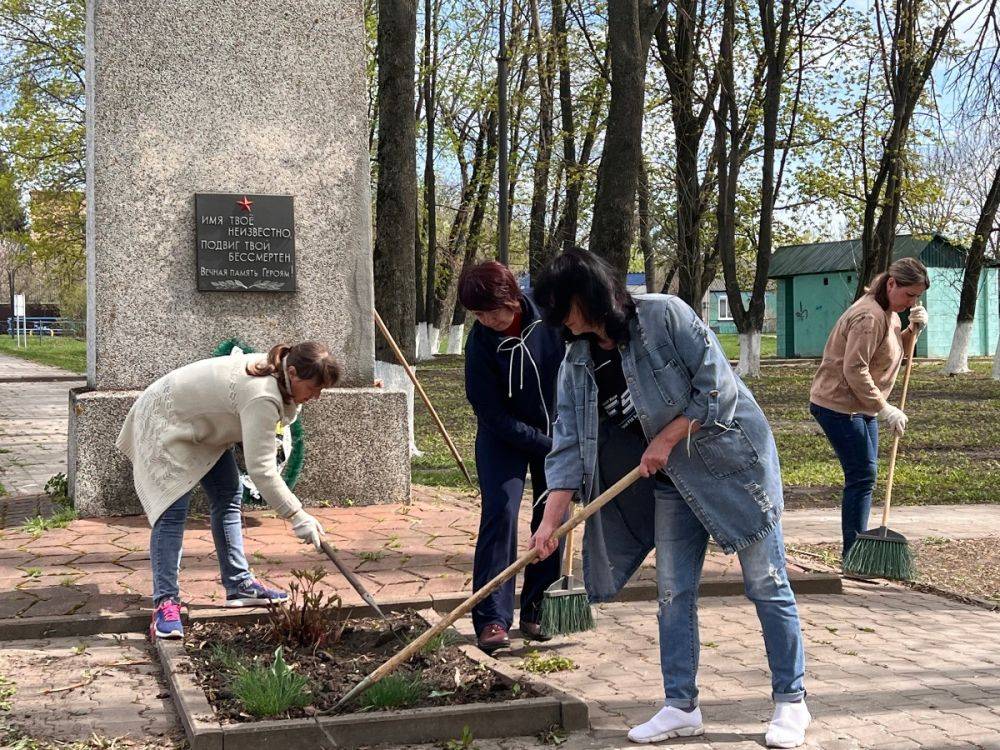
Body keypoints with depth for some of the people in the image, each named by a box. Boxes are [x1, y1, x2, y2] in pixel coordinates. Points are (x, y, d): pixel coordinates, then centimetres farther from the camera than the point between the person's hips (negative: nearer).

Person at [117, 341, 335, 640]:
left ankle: (239, 584, 14)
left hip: (199, 422, 11)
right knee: (173, 511, -19)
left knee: (229, 496, 9)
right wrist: (297, 517, -36)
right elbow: (261, 469, -39)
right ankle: (165, 601, -21)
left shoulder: (272, 368, -8)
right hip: (165, 423, -11)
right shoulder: (262, 398, -37)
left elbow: (237, 355, 15)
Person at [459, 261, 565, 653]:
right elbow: (493, 415, -19)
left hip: (555, 430, 3)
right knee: (500, 510, -16)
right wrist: (550, 447, -20)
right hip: (504, 436, -3)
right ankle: (492, 618, -13)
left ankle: (536, 612, 12)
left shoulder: (549, 318, -18)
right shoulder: (480, 342, -22)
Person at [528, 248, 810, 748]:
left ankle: (791, 702, 12)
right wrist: (551, 520, -11)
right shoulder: (577, 364, -1)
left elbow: (717, 387, -19)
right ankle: (681, 707, 16)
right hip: (673, 482, 6)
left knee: (766, 584, 1)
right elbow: (569, 445, -3)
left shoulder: (664, 315, -18)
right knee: (673, 593, 5)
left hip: (732, 459, -6)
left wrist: (665, 440, -17)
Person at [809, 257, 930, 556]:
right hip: (839, 405, -10)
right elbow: (855, 370, -26)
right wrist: (884, 409, -23)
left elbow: (894, 351, 18)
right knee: (862, 476, -9)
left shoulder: (889, 313, 11)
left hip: (862, 406, 10)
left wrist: (912, 329, 0)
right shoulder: (870, 316, -22)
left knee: (865, 475, 12)